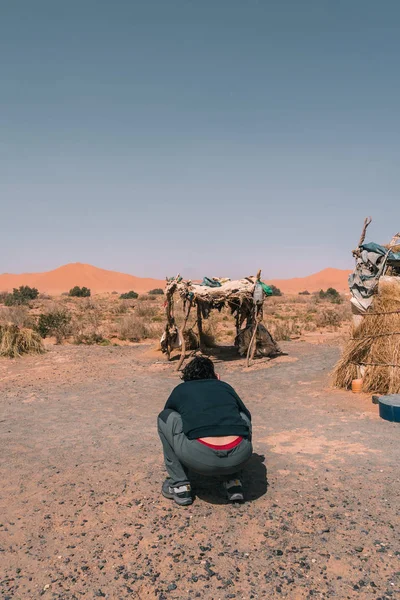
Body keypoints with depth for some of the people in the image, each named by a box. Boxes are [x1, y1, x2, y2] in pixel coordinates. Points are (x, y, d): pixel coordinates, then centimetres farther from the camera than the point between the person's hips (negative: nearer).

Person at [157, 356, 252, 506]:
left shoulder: (180, 390, 25)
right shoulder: (225, 387, 29)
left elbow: (170, 422, 44)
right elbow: (247, 415, 49)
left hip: (202, 458, -2)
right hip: (239, 457, 3)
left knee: (165, 417, 24)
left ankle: (179, 485, 24)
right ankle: (233, 483, 27)